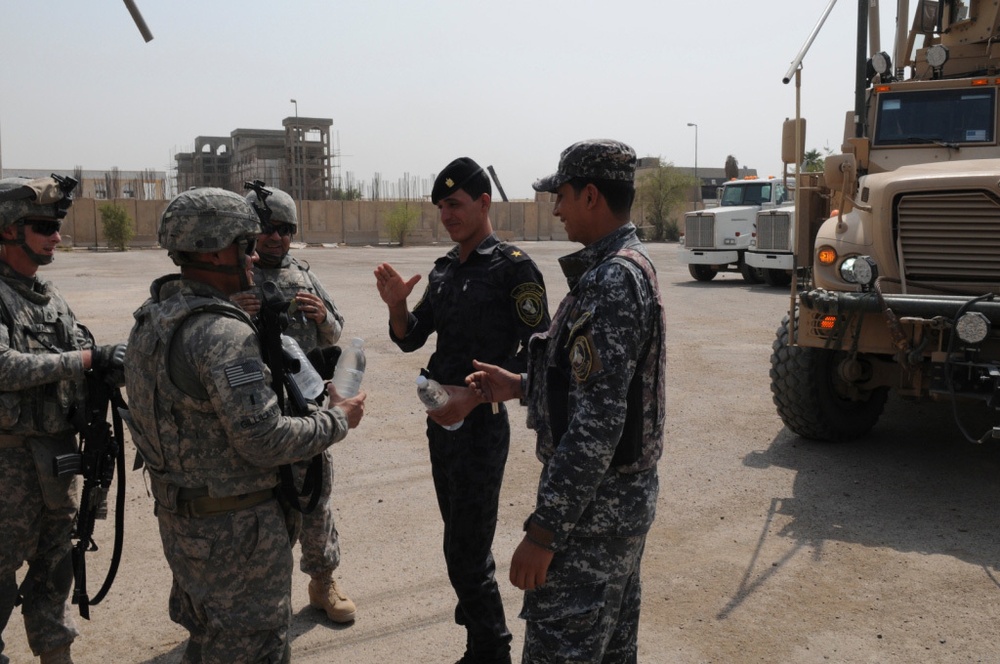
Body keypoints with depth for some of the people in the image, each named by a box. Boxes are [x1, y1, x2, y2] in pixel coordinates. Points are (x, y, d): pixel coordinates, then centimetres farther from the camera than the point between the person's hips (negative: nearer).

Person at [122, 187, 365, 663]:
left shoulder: (151, 317, 5)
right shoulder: (223, 332, -25)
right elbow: (264, 440, -27)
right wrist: (338, 419, -13)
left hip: (176, 513, 9)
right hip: (234, 526, -9)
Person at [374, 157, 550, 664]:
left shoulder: (513, 267, -12)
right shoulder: (444, 269, 10)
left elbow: (536, 352, -16)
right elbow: (410, 339, 13)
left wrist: (474, 395, -23)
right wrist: (396, 304, -8)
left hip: (480, 426, -7)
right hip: (440, 421, 8)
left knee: (466, 551, -3)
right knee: (461, 540, 18)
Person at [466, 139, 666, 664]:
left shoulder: (614, 280, -22)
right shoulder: (628, 266, 11)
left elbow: (598, 421, -27)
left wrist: (544, 530, -24)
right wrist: (519, 386, 11)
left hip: (594, 507, -11)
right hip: (623, 497, 11)